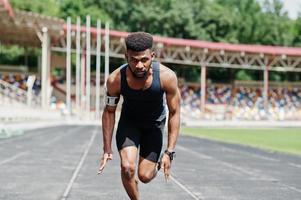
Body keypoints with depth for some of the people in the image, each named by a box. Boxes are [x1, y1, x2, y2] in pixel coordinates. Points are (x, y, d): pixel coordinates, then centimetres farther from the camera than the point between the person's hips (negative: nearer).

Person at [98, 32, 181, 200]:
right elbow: (109, 111, -10)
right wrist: (107, 149, -9)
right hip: (129, 121, 0)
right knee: (127, 167, -19)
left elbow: (174, 113, -18)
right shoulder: (115, 80, -28)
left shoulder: (167, 77, -32)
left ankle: (155, 165, 34)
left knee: (145, 176, -3)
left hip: (155, 123, 0)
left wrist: (170, 152, -20)